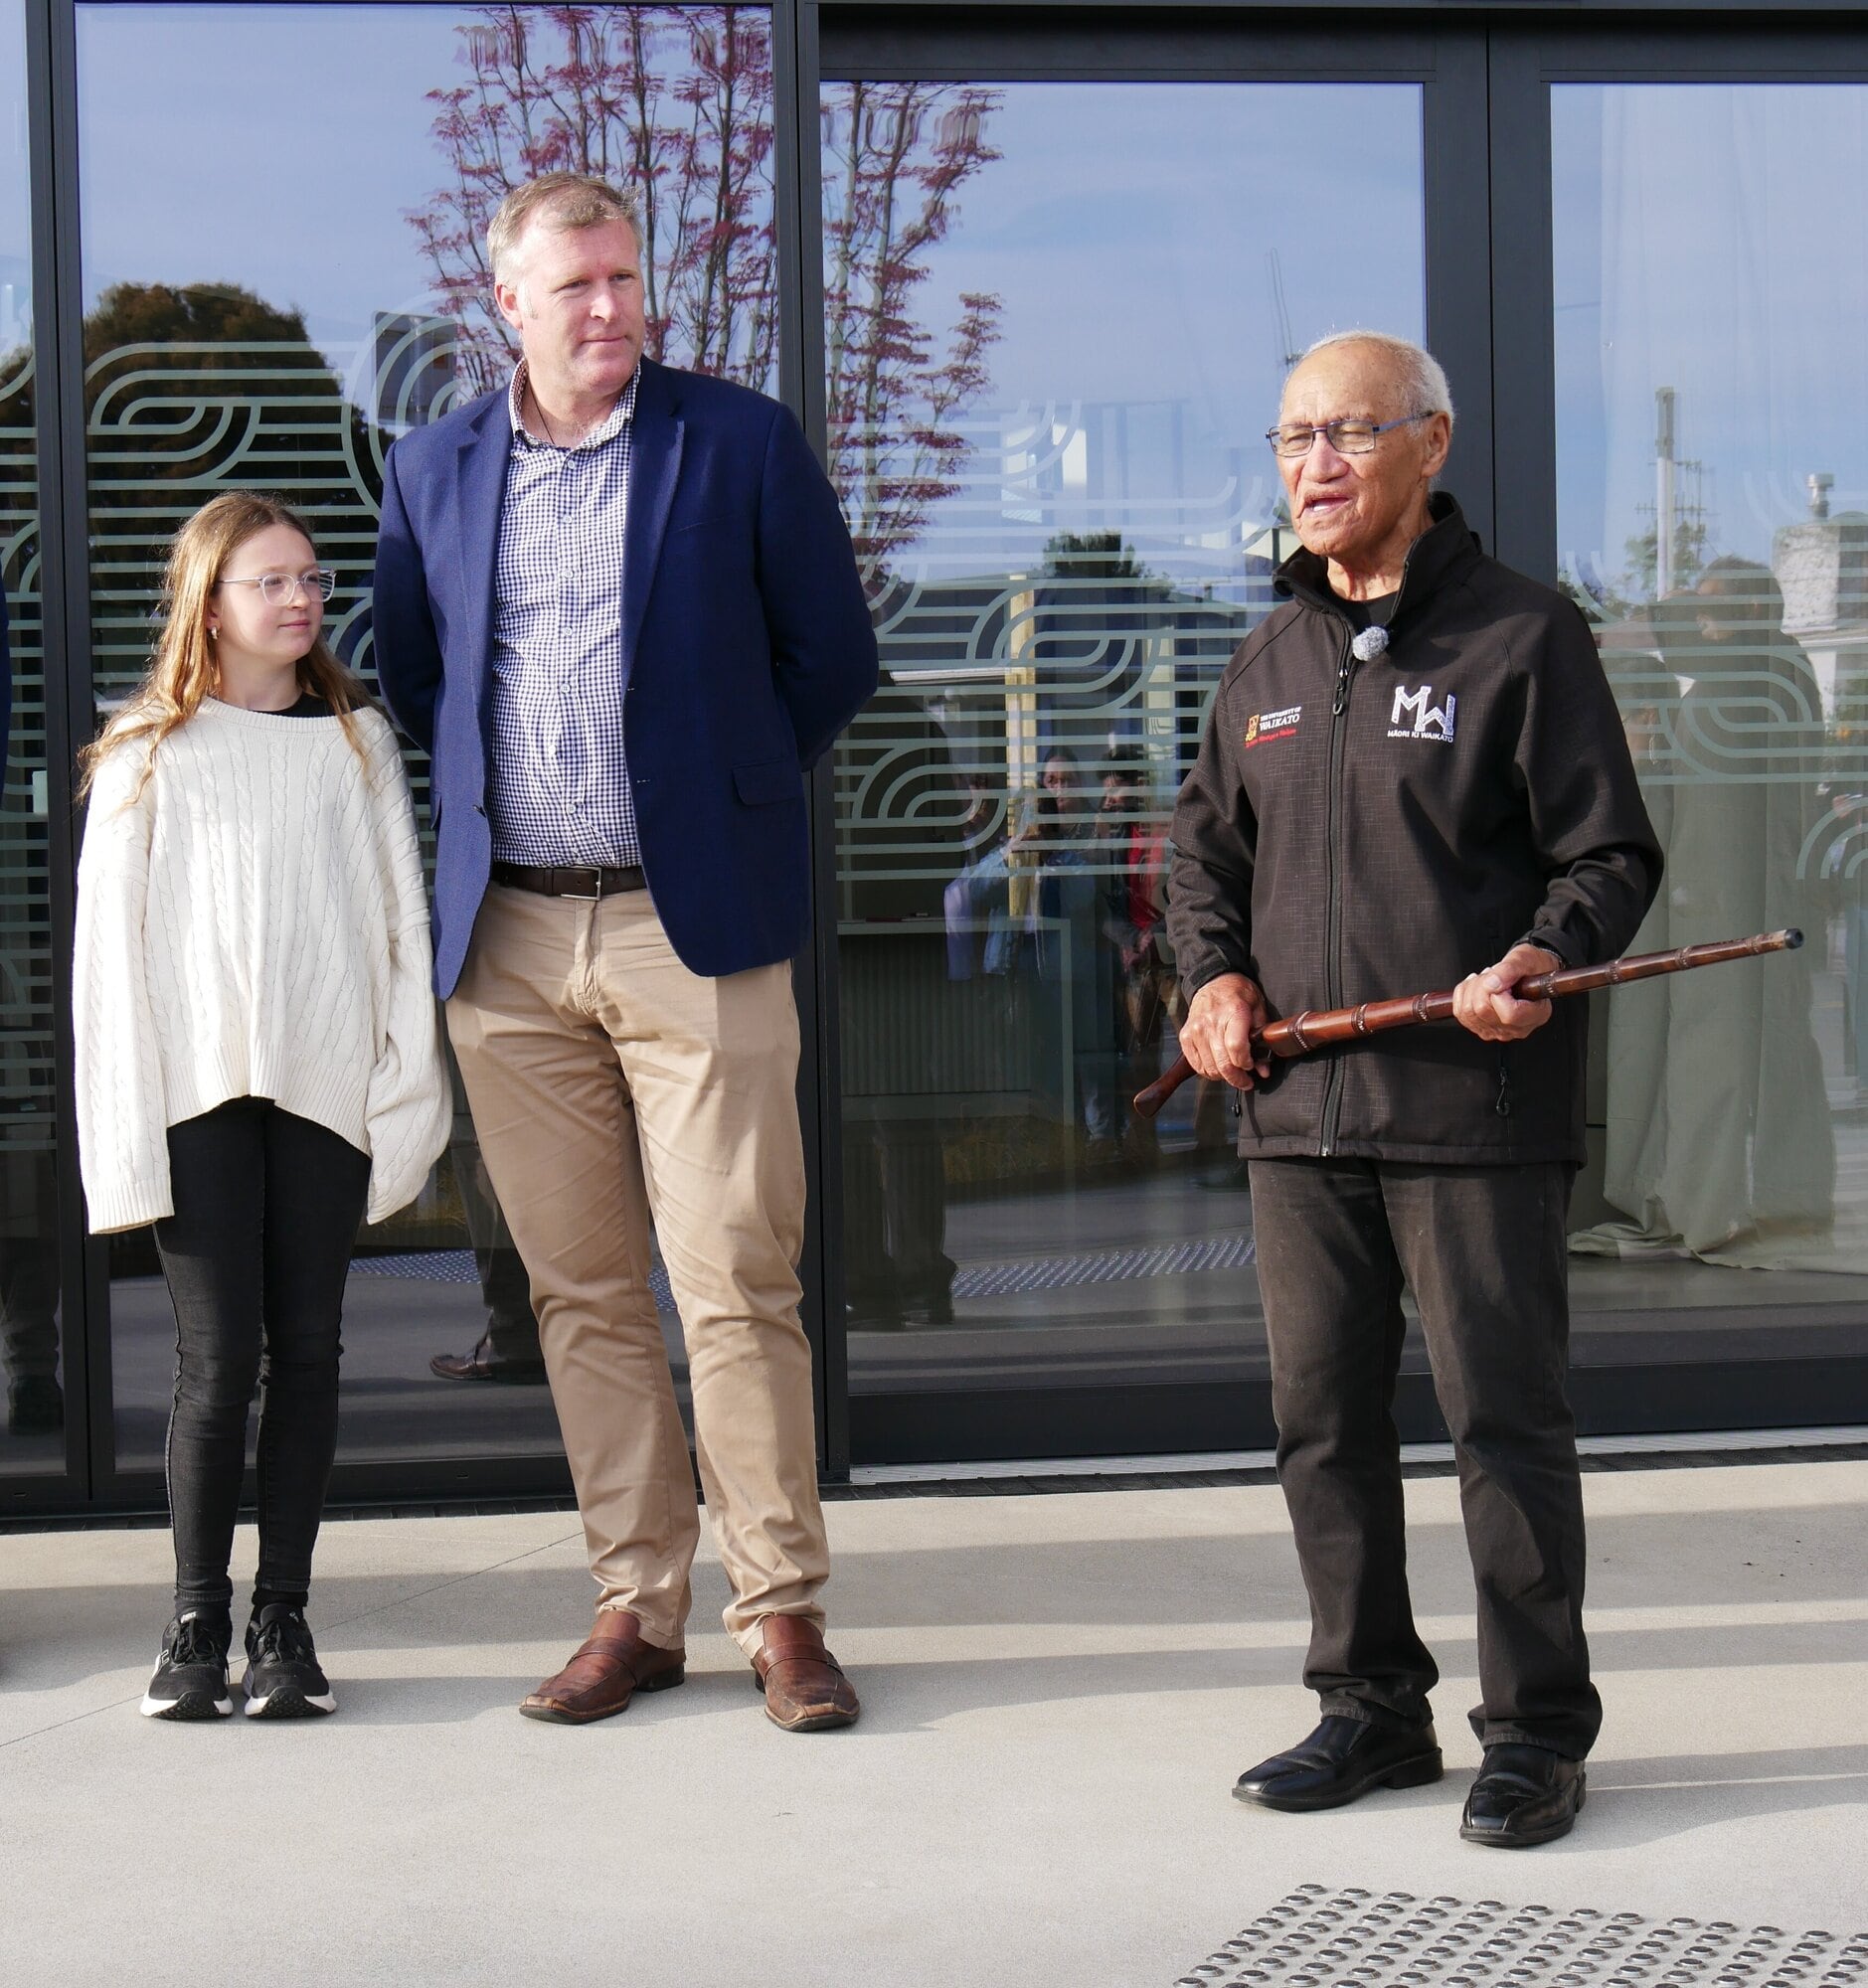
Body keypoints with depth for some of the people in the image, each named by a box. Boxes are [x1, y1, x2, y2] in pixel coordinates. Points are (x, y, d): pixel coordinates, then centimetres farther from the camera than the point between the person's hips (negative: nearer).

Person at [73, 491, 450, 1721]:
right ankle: (198, 1621, 9)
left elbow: (401, 922, 9)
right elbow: (109, 947, 3)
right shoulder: (145, 759, 6)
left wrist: (409, 1089, 1)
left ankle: (284, 1618, 12)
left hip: (327, 1086, 2)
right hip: (200, 1089, -2)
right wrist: (125, 1133, -4)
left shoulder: (358, 742, 11)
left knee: (306, 1350, 4)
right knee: (217, 1359, -4)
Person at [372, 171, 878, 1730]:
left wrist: (722, 789, 6)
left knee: (736, 1284, -4)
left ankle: (782, 1610, 6)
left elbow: (834, 659, 6)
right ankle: (636, 1608, 16)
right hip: (508, 941, 3)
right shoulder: (433, 470, 11)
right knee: (581, 1294, 7)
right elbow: (410, 678, 22)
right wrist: (492, 808, 12)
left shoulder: (743, 442, 2)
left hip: (694, 926, -3)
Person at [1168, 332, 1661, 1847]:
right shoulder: (1266, 668, 16)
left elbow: (1611, 854, -2)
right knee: (1322, 1421, 10)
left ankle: (1536, 1729, 13)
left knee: (1503, 1421, 0)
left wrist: (1544, 958, -21)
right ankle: (1373, 1706, 24)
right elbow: (1207, 850, 25)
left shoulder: (1524, 637, -1)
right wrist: (1215, 977, 7)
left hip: (1477, 1110, -6)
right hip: (1298, 1110, 6)